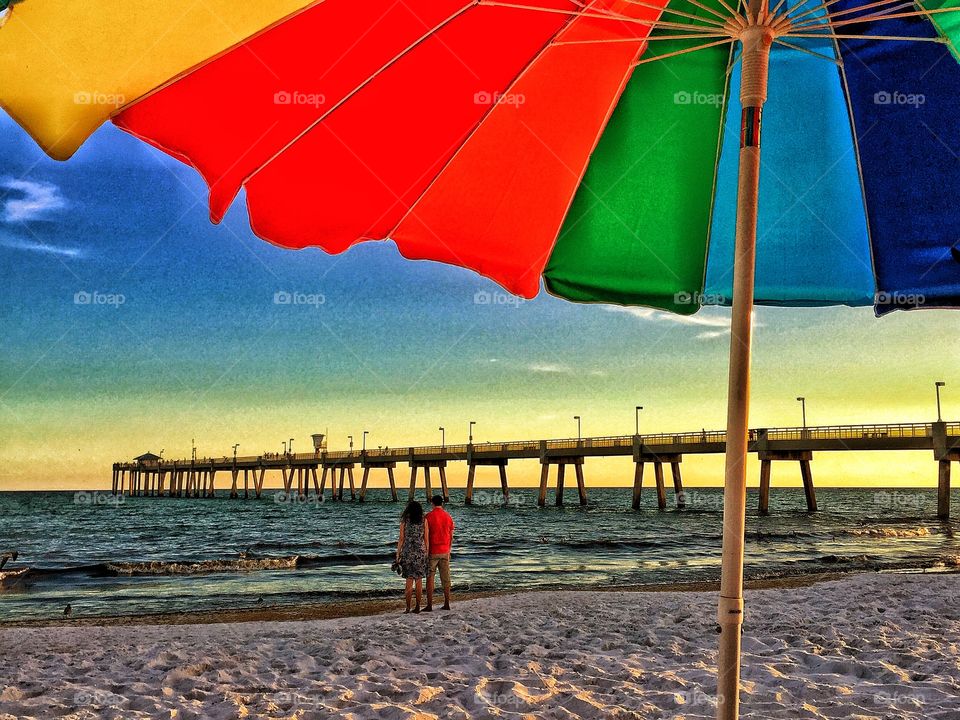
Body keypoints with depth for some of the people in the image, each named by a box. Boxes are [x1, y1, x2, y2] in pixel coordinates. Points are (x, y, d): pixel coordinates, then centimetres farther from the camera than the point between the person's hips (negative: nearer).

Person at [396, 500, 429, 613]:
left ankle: (408, 607, -1)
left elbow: (401, 539, -2)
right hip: (421, 552, 1)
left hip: (408, 552, -1)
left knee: (409, 580, 3)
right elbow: (426, 539, 1)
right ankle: (418, 606, 7)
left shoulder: (404, 521, -1)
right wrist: (427, 554, 8)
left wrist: (397, 555, 3)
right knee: (419, 580, 7)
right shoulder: (424, 521, 1)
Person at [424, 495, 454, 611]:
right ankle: (446, 604, 12)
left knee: (430, 578, 1)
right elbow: (451, 536, 9)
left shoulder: (429, 516, -10)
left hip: (432, 552, -4)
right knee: (446, 579, 9)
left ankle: (429, 605, -2)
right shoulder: (448, 516, 4)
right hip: (444, 552, 4)